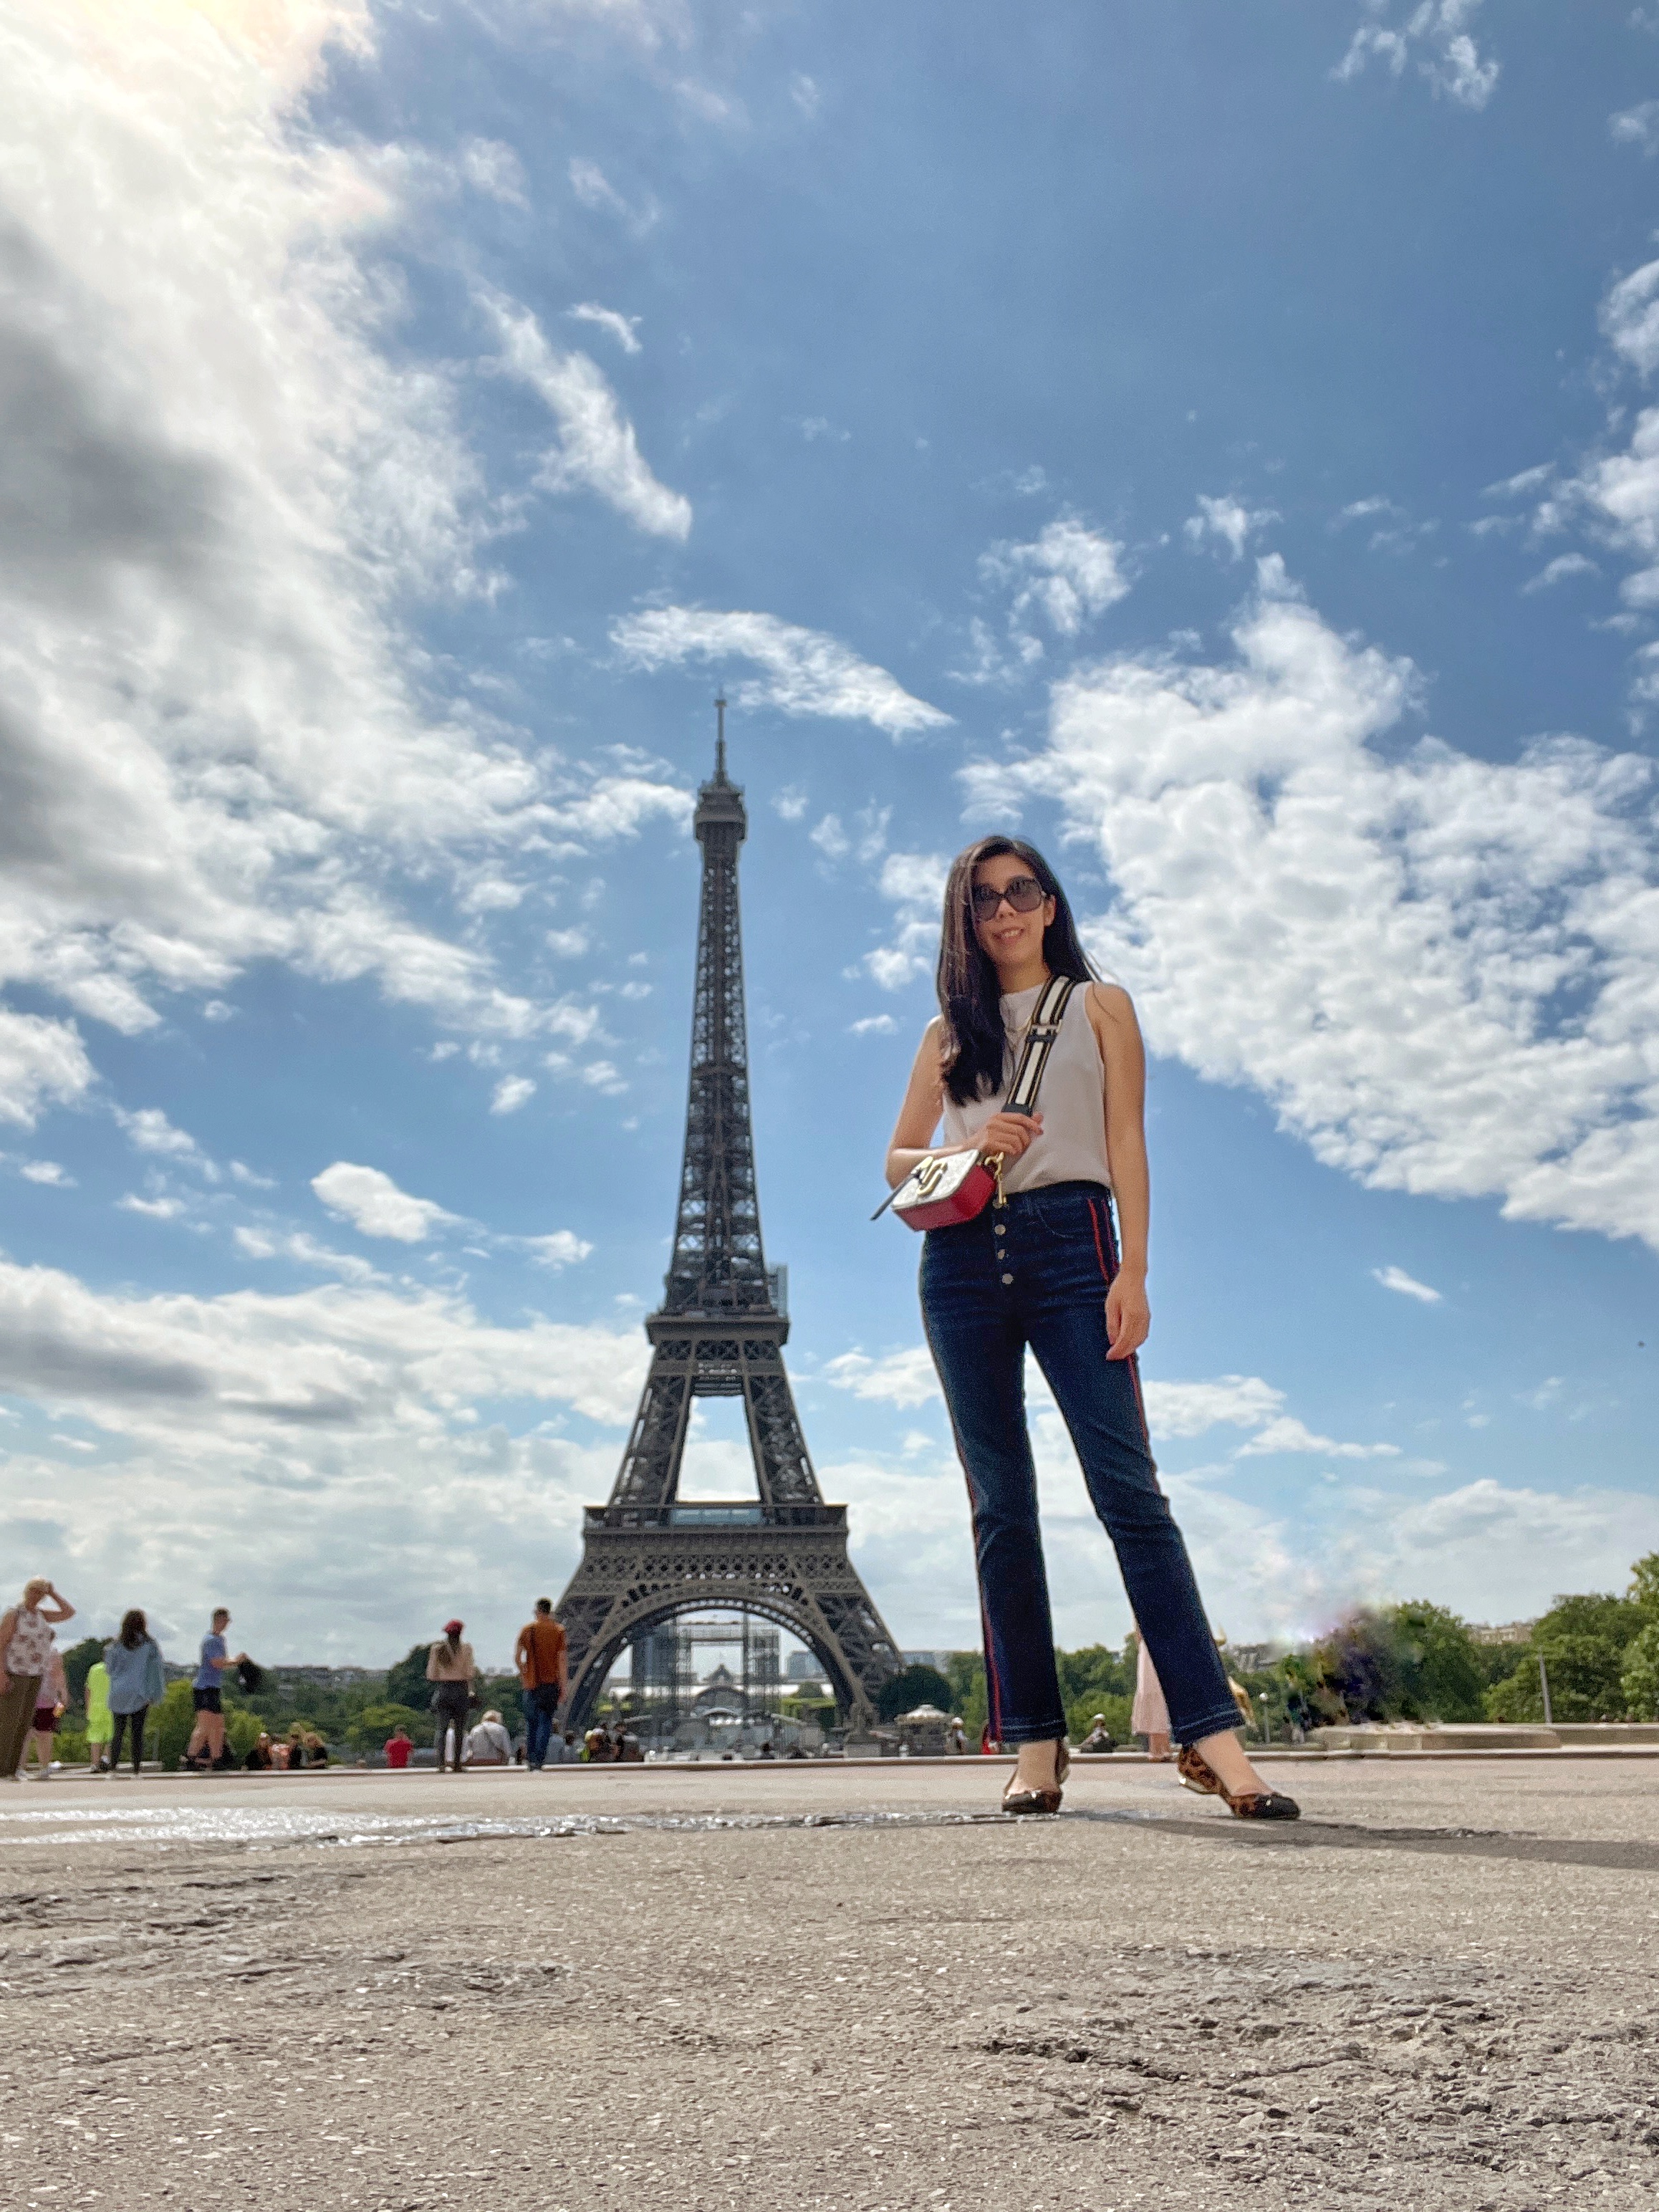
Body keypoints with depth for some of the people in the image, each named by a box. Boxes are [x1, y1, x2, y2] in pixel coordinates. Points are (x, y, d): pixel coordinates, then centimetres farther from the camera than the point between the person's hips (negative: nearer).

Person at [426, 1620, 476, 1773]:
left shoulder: (437, 1649, 3)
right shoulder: (466, 1648, -3)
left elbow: (431, 1676, 4)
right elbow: (469, 1673, -4)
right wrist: (470, 1690, 10)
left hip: (443, 1690, 1)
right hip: (460, 1690, -1)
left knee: (442, 1727, 3)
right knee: (459, 1728, 8)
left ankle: (440, 1762, -13)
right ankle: (457, 1764, 7)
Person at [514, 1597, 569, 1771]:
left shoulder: (527, 1630, 2)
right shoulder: (559, 1631, 0)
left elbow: (517, 1657, -1)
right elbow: (562, 1661, -4)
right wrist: (563, 1688, -2)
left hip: (532, 1683, 1)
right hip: (552, 1683, -1)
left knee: (531, 1721, 12)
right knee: (546, 1721, 4)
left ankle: (530, 1758, 9)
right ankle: (539, 1759, -5)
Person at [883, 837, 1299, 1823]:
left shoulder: (1099, 1005, 14)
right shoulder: (948, 1031, 20)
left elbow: (1126, 1144, 5)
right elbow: (898, 1160, 18)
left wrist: (1133, 1272, -8)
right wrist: (967, 1148, -4)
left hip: (1068, 1242, -3)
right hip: (961, 1257, 3)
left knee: (1129, 1486, -12)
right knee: (1002, 1503, 1)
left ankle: (1211, 1732, -12)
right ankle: (1034, 1741, 5)